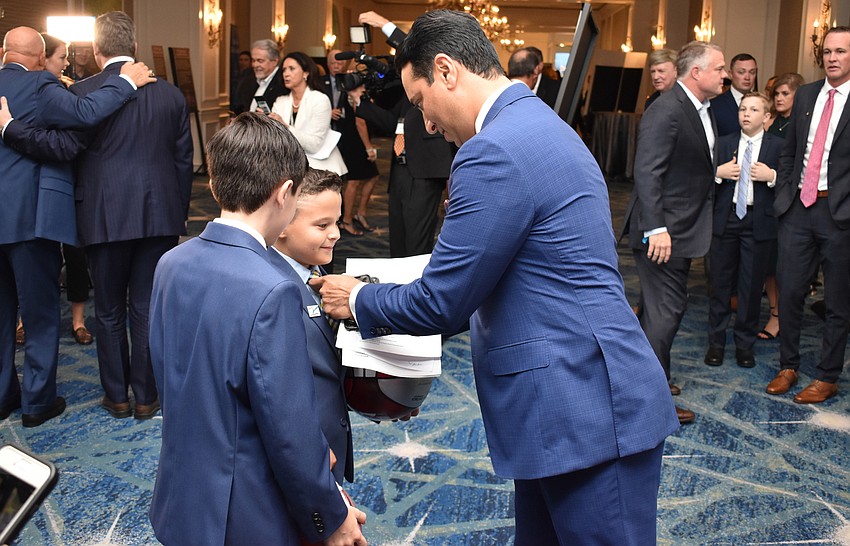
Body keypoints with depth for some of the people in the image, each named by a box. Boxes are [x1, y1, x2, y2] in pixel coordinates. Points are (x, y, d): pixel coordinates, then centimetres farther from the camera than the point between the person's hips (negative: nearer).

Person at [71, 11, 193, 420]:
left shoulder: (81, 93, -7)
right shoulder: (169, 94, 2)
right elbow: (184, 159, 6)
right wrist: (178, 213, 15)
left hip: (104, 217, -2)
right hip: (160, 216, 2)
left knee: (109, 312, 12)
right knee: (148, 309, 10)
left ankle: (116, 396, 22)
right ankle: (146, 397, 18)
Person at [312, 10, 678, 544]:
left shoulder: (495, 150, -19)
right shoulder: (538, 124, 14)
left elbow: (442, 300, -15)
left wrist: (359, 299, 3)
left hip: (587, 414, -10)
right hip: (583, 400, 10)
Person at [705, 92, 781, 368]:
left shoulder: (778, 146, 1)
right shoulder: (724, 143, 8)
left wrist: (772, 176, -19)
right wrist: (718, 173, -12)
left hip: (758, 222, -2)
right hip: (725, 219, 2)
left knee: (751, 286, 5)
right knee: (721, 281, 7)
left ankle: (745, 343, 19)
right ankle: (716, 341, 19)